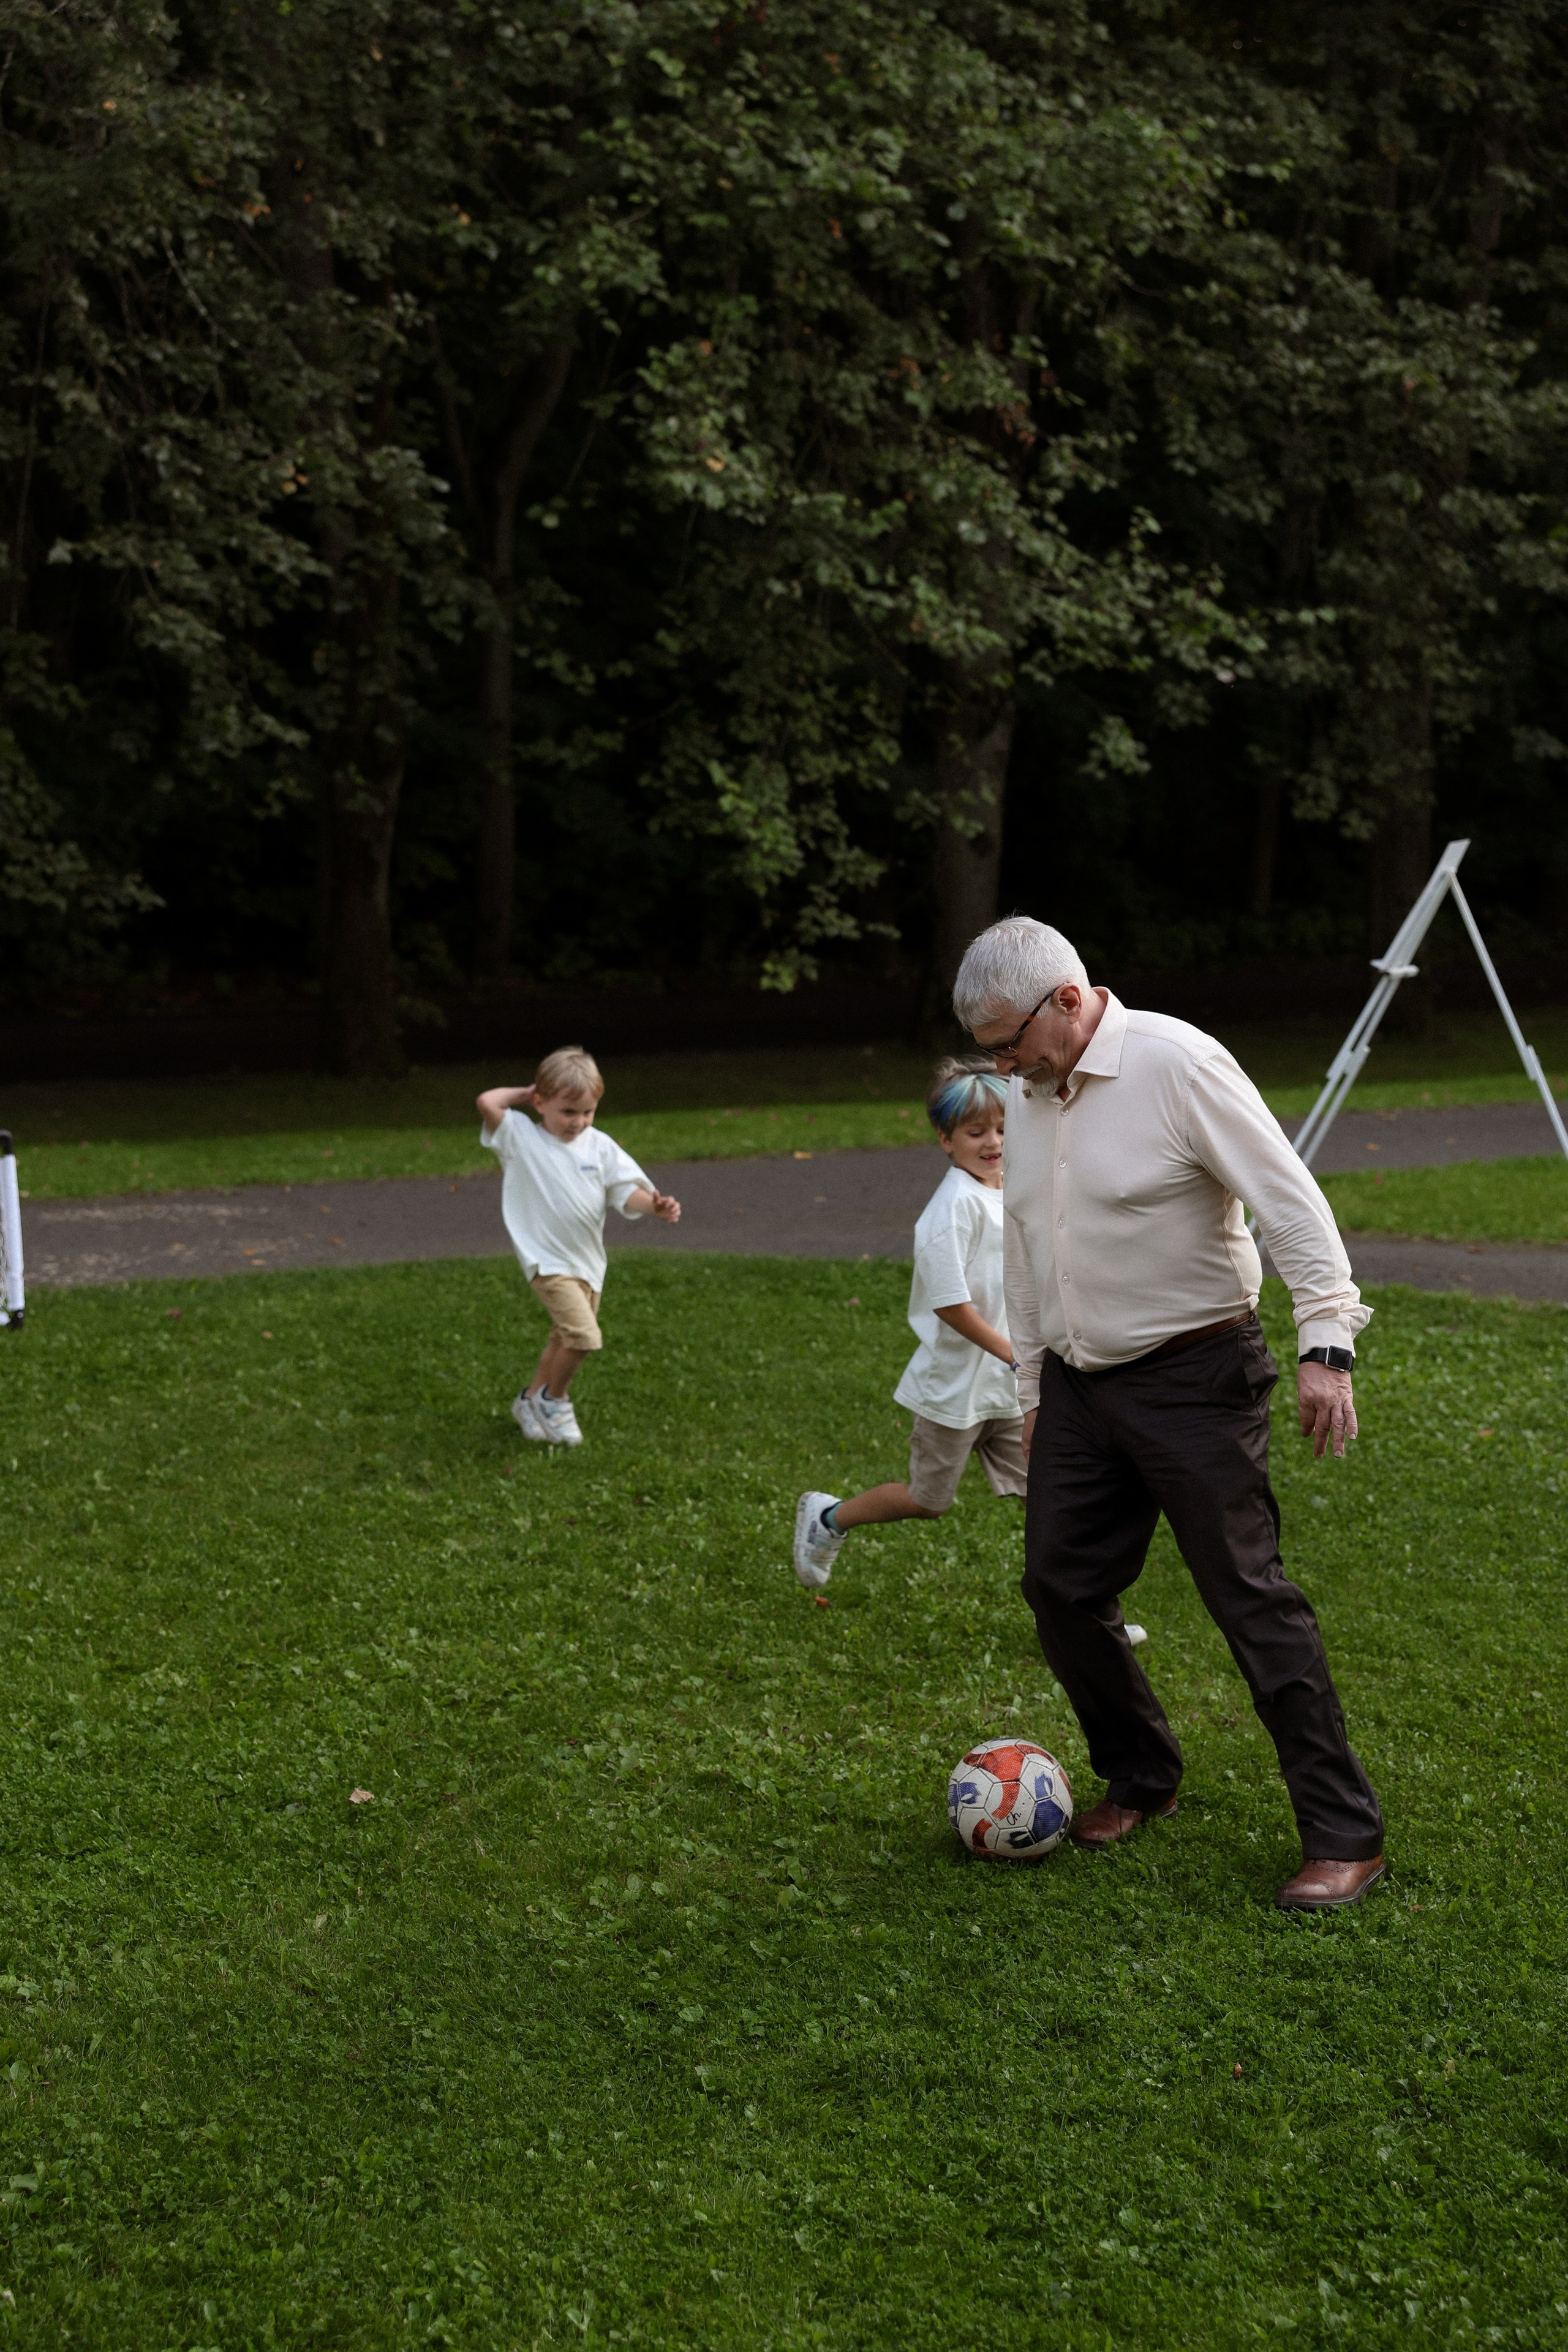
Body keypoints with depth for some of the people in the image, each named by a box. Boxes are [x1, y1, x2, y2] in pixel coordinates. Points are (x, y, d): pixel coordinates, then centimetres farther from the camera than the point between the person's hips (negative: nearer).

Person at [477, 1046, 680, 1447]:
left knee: (565, 1339, 19)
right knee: (584, 1335, -19)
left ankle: (532, 1400, 39)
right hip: (547, 1260, -6)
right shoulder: (521, 1138, -6)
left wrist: (655, 1206, -22)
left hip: (588, 1261, 6)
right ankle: (555, 1398, 4)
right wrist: (523, 1094, -2)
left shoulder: (600, 1146, 4)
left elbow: (626, 1191, -2)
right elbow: (487, 1102, -19)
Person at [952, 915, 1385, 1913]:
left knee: (1252, 1597, -7)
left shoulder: (1176, 1063, -15)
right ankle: (1141, 1780, 28)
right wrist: (1032, 1391, 20)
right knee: (1061, 1585, 7)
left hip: (1193, 1375, -7)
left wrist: (1326, 1342, -27)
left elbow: (1290, 1198, -19)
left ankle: (1346, 1838, 0)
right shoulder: (1028, 1097, 9)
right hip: (1079, 1383, 7)